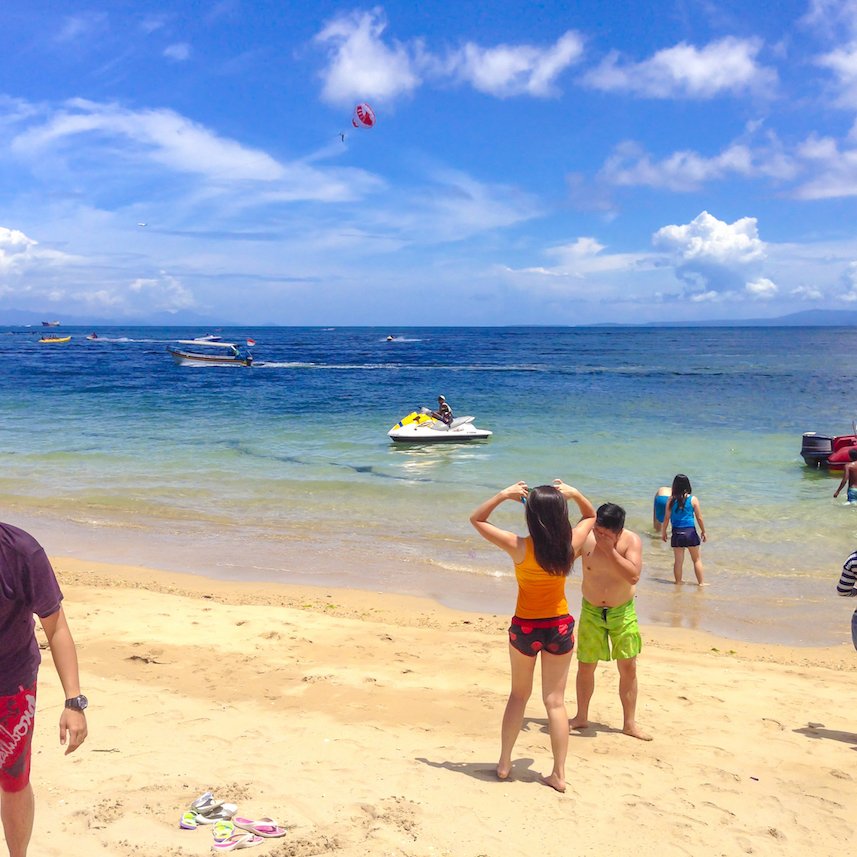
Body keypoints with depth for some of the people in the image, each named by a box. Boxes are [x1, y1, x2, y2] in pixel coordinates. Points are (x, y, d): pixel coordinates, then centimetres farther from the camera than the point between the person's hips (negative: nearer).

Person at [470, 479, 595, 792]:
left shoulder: (519, 547, -21)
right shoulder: (570, 545, -14)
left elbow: (476, 519, -10)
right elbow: (590, 515, 8)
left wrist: (503, 495, -15)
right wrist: (574, 493, -4)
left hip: (525, 628, -1)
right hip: (560, 627, 1)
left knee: (518, 695, 18)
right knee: (555, 700, 10)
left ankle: (504, 763, 26)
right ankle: (559, 774, 13)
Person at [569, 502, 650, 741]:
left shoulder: (631, 541, -18)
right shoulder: (585, 537, -15)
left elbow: (633, 576, -30)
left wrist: (609, 550, -33)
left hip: (622, 612, -1)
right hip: (591, 611, 1)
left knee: (628, 667, 3)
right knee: (585, 666, 8)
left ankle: (630, 723, 17)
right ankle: (581, 717, 27)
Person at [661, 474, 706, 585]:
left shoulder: (671, 500, -4)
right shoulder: (693, 499, -5)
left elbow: (666, 518, -1)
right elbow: (699, 518, -1)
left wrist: (663, 532, 11)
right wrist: (703, 531, 12)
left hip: (677, 533, 1)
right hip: (690, 532, -1)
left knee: (678, 561, 8)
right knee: (697, 559, 12)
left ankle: (678, 582, 15)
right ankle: (701, 582, 14)